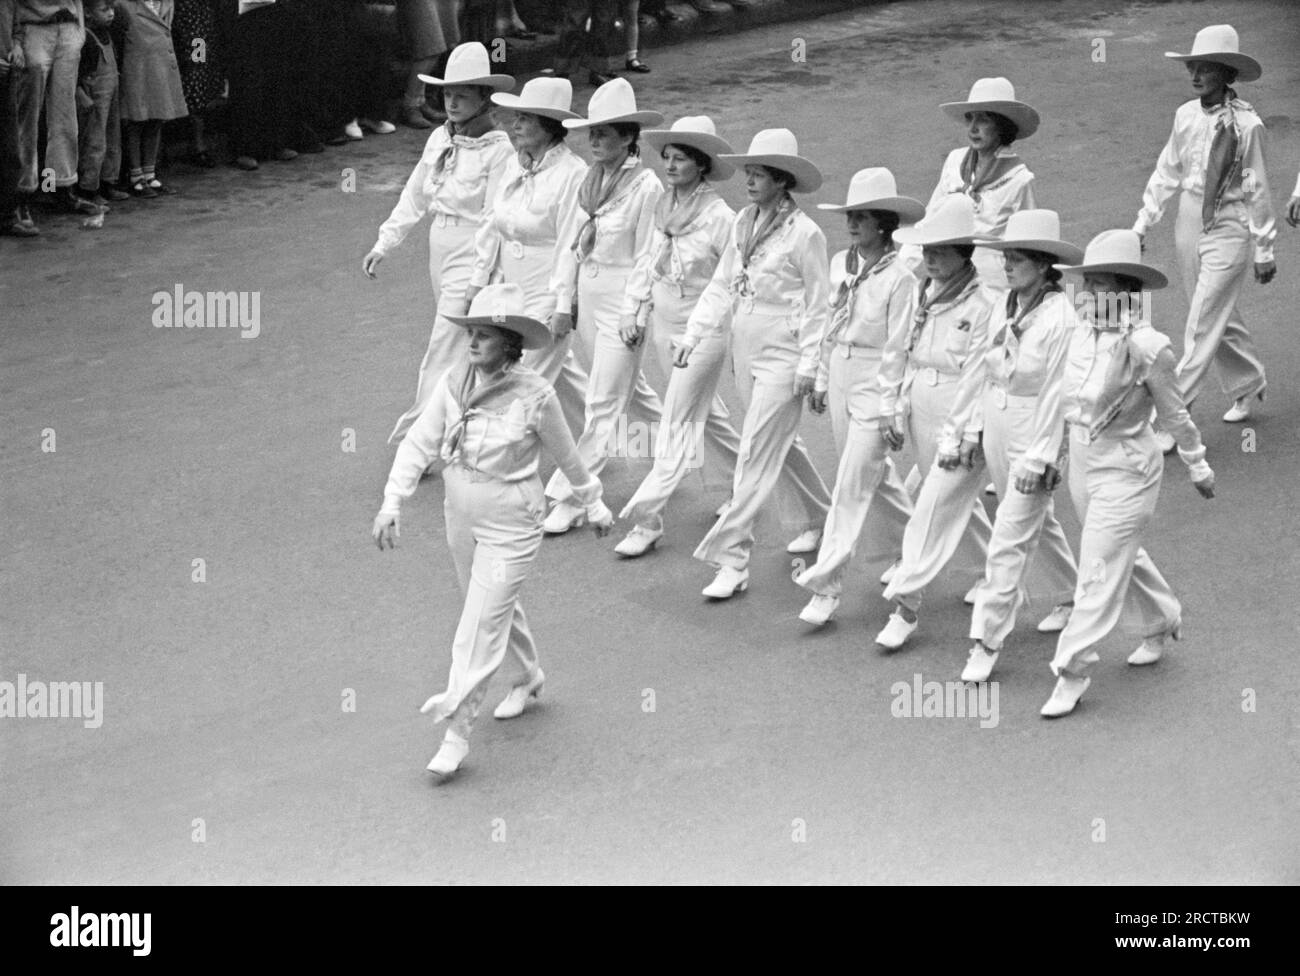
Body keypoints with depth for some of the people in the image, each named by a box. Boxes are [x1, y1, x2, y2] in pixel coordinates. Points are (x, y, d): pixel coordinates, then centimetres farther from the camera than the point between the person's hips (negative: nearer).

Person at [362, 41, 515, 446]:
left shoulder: (498, 150, -14)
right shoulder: (440, 139, 6)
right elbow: (414, 197, 14)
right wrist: (383, 245, 11)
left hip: (472, 260, -7)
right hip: (440, 255, 7)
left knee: (443, 355, -7)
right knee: (468, 355, 17)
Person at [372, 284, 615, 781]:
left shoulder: (534, 396, -20)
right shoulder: (452, 383, -9)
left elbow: (567, 457, -5)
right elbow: (418, 444, -6)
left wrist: (595, 507, 8)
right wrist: (391, 504, -15)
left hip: (509, 528, -6)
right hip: (461, 517, 6)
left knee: (481, 626, -4)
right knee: (498, 606, 25)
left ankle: (457, 731, 4)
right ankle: (530, 677, 51)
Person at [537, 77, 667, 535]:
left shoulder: (646, 186, -15)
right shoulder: (591, 180, 5)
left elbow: (646, 258, -13)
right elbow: (573, 243, 11)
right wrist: (564, 297, 8)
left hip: (622, 301, -8)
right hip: (588, 298, 8)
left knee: (601, 407, -2)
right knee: (630, 393, 21)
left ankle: (568, 499, 2)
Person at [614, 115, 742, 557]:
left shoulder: (720, 217, -18)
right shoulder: (664, 208, 2)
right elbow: (649, 263, 14)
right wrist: (633, 310, 10)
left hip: (702, 333, -7)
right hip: (664, 324, 7)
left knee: (677, 425, -4)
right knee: (705, 412, 21)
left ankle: (647, 518, -2)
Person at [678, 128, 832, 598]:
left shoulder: (805, 234, -13)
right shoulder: (743, 223, 5)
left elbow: (817, 306, -9)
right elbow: (722, 286, 11)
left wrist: (808, 367, -11)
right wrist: (694, 334, 4)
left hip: (782, 356, -7)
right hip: (745, 349, 7)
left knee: (756, 457, -8)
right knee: (781, 443, 21)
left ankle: (731, 560, -7)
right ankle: (819, 518, 43)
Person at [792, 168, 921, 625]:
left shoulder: (898, 278, -14)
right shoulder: (840, 264, 6)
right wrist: (821, 380, 17)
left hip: (875, 383, -7)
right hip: (841, 377, 7)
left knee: (852, 485, -7)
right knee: (873, 473, 18)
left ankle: (826, 584, -7)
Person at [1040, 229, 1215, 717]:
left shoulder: (1146, 347, -20)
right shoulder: (1083, 335, -2)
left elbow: (1174, 414, -8)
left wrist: (1198, 467, 4)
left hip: (1125, 470, -7)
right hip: (1083, 463, 7)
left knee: (1099, 572, -4)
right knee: (1124, 555, 23)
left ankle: (1072, 673, 2)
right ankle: (1161, 622, 47)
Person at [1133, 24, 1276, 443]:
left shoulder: (1246, 125, -15)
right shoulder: (1186, 115, 0)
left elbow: (1257, 189, -8)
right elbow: (1166, 173, 11)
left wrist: (1264, 249, -2)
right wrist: (1143, 224, 11)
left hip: (1227, 231, -6)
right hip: (1190, 224, 6)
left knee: (1202, 328, -5)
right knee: (1220, 317, 19)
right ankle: (1247, 385, 41)